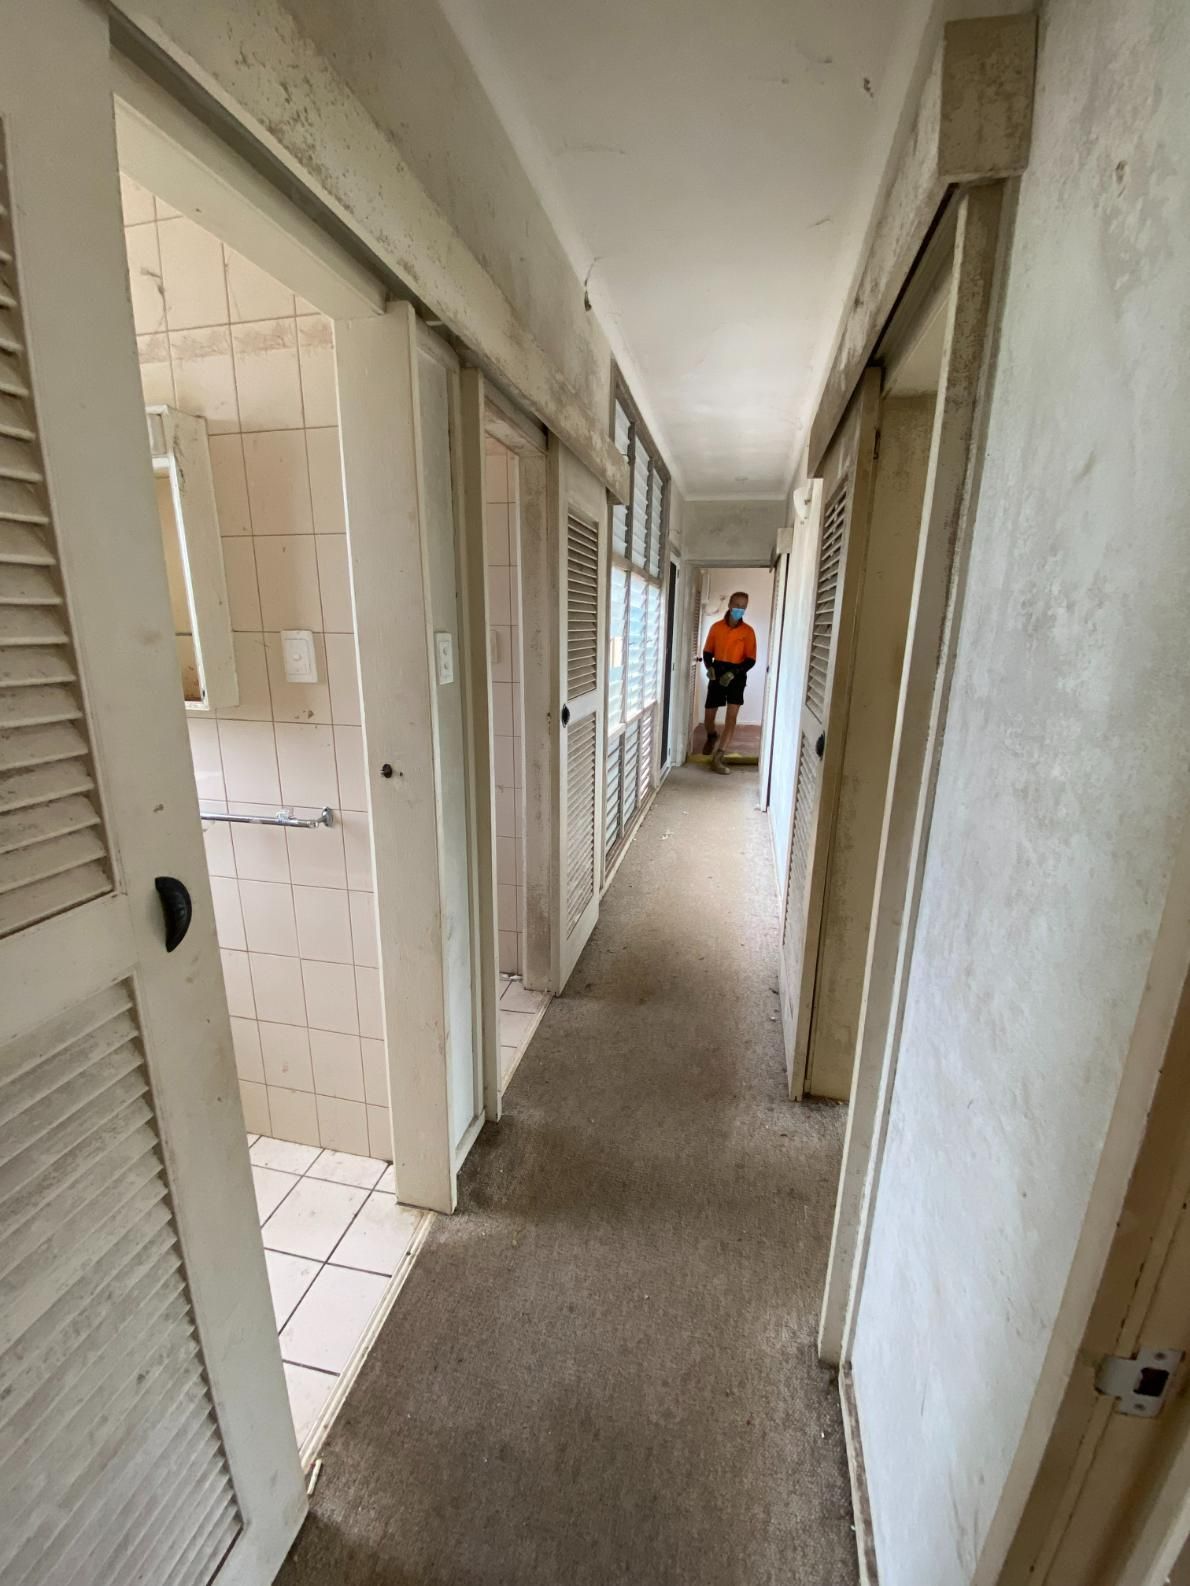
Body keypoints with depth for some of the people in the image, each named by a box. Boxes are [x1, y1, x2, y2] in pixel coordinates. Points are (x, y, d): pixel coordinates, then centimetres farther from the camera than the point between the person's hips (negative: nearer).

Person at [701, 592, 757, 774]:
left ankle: (717, 759, -15)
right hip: (717, 673, 2)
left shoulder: (748, 631, -2)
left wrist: (733, 672, -20)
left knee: (732, 716, -16)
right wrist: (709, 667, -12)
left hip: (736, 676, -2)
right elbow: (707, 652, 9)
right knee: (708, 717, 5)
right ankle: (712, 736, 42)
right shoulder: (716, 627, 3)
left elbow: (751, 660, -5)